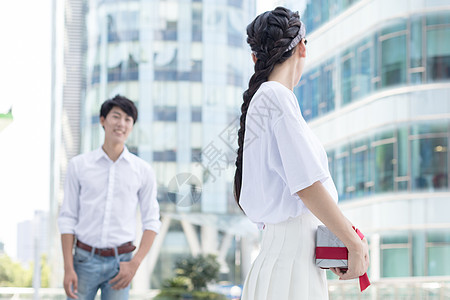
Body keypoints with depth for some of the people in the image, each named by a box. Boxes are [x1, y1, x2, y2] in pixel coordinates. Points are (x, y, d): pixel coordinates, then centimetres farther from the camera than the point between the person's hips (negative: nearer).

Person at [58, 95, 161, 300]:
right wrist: (68, 268, -5)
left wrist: (135, 264, -7)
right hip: (85, 260, 0)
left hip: (120, 263, 0)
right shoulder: (78, 165, 3)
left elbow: (151, 222, 5)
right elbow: (67, 218, 3)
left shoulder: (143, 171, 3)